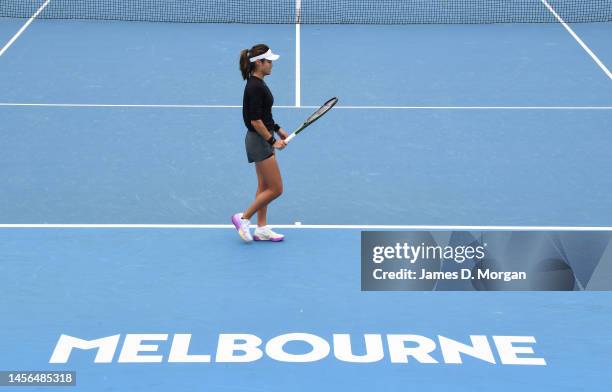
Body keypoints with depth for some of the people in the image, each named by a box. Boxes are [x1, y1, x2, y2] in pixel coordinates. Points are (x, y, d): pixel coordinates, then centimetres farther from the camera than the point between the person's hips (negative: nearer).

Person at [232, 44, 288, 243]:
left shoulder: (258, 84, 9)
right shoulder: (255, 88, -21)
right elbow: (255, 121, -23)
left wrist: (278, 130, 16)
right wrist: (273, 141, -18)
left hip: (263, 141, 10)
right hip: (259, 142, -10)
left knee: (265, 187, 14)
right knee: (276, 189, -4)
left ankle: (261, 229, 20)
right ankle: (243, 218, 6)